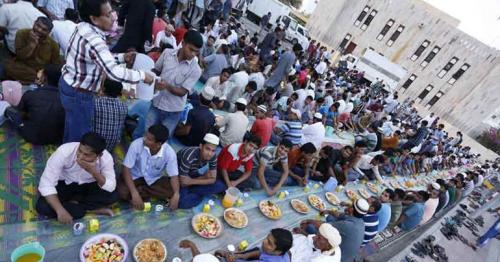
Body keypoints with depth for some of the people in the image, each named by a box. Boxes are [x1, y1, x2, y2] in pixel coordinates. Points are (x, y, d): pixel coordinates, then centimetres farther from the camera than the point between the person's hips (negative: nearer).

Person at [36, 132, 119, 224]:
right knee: (42, 206, -27)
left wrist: (94, 172, -42)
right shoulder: (64, 152, -32)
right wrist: (60, 211, -40)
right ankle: (93, 209, -15)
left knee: (113, 196, -26)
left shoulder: (106, 157, -28)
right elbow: (46, 184, -30)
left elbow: (111, 188, -26)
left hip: (88, 185, 1)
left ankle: (73, 202, -8)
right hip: (64, 184, 0)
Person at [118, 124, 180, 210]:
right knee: (122, 191, -29)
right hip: (135, 177, 0)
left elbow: (174, 175, -19)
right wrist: (134, 193, -34)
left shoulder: (169, 153, -25)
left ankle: (141, 191, -6)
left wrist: (176, 195, -38)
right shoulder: (136, 144, -28)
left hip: (154, 180, 1)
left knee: (172, 191, -23)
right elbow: (126, 169, -24)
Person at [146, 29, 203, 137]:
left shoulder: (195, 70, -15)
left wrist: (168, 86, -30)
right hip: (156, 104, 3)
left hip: (173, 111, -2)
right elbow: (155, 71, 9)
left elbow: (183, 92, -14)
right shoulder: (167, 53, -6)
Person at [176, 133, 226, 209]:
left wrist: (192, 181, -19)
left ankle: (188, 193, -9)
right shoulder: (189, 156, -37)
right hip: (178, 177, -5)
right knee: (183, 202, -32)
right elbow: (184, 182, -31)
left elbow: (213, 179, -13)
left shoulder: (213, 157, -20)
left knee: (220, 186, -13)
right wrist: (204, 177, -21)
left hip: (193, 175, 5)